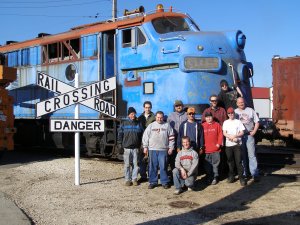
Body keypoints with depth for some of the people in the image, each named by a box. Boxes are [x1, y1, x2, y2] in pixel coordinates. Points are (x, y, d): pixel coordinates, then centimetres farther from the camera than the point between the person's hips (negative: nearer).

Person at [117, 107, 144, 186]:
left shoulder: (138, 124, 8)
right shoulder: (124, 123, 4)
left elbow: (142, 134, 10)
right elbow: (120, 134, 5)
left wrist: (141, 144, 4)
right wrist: (120, 144, -1)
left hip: (136, 147, 1)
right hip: (127, 147, -1)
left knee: (135, 164, 3)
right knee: (127, 164, 2)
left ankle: (134, 179, 14)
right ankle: (127, 179, 10)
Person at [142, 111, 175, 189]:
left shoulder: (167, 125, 5)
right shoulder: (151, 126, 7)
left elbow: (171, 137, 5)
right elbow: (145, 136, 6)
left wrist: (171, 147, 1)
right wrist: (145, 147, 2)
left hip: (163, 150, -1)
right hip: (152, 149, 1)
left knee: (163, 167, 1)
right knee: (152, 167, 5)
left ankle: (165, 182, 11)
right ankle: (153, 182, 14)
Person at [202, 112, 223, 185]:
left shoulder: (217, 125, 3)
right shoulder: (202, 126, 4)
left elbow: (220, 134, 2)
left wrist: (219, 143, -6)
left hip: (215, 148, -1)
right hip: (206, 149, 1)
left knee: (215, 164, 1)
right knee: (208, 164, 8)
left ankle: (215, 177, 8)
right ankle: (209, 177, 19)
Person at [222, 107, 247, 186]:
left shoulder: (238, 122, 6)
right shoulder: (225, 122, 11)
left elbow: (242, 132, 1)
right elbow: (224, 133, 2)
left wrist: (235, 136, -15)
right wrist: (231, 138, -13)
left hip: (237, 144, -2)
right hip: (228, 144, 2)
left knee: (238, 161, -6)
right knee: (230, 161, 7)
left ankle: (241, 177, -3)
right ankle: (231, 176, 17)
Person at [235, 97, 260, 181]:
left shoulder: (250, 110, 6)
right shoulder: (235, 112, 5)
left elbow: (257, 122, 8)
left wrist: (254, 131, -4)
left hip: (249, 135, -1)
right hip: (239, 136, 1)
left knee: (252, 155, -4)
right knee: (242, 156, 8)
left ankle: (255, 174, -2)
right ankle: (244, 173, 17)